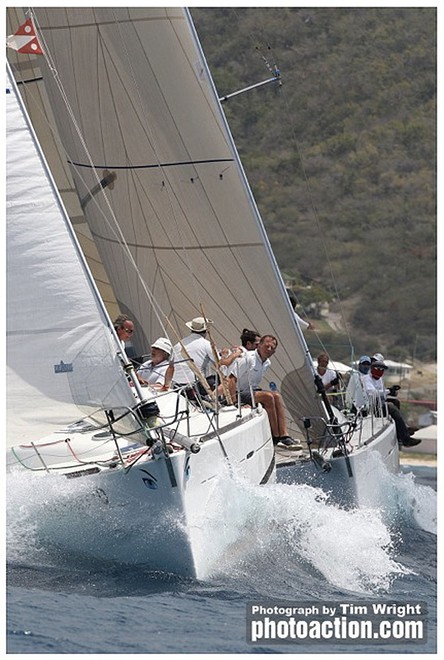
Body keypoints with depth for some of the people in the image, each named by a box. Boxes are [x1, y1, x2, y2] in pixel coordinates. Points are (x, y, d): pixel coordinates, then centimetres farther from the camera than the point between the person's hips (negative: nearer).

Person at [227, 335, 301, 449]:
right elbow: (232, 379, -24)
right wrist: (234, 402, -30)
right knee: (268, 397, -26)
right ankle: (275, 437, -18)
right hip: (239, 393, -9)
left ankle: (284, 436, -20)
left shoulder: (267, 363, 9)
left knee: (277, 396, -12)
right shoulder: (248, 358, -18)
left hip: (251, 391, 9)